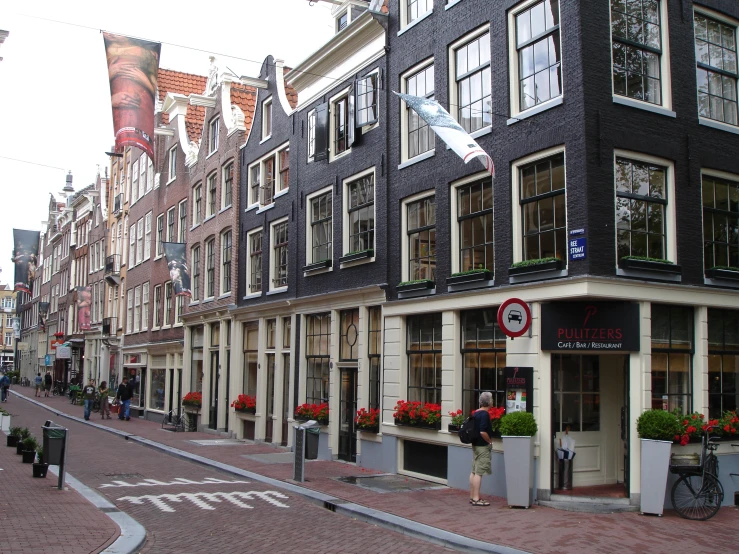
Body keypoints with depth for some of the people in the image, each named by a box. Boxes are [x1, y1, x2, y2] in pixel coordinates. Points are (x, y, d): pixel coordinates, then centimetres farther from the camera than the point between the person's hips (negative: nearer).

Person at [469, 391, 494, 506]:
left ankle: (472, 497, 19)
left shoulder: (475, 413, 9)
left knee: (474, 472, 12)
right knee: (479, 473, -6)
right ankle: (476, 499, -4)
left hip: (475, 445, 9)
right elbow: (483, 432, -26)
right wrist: (490, 441, -12)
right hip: (483, 446, -9)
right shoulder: (485, 414, -17)